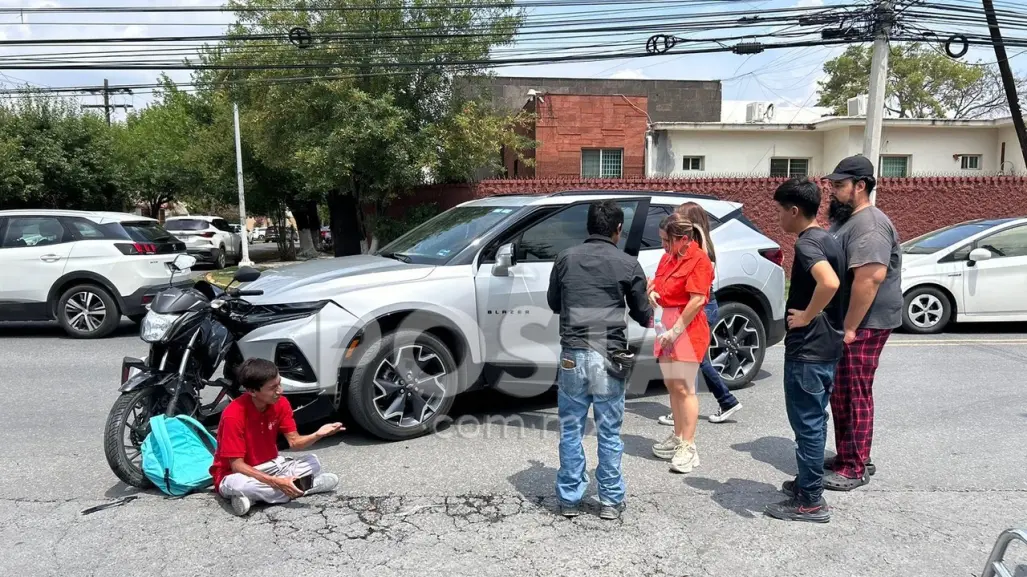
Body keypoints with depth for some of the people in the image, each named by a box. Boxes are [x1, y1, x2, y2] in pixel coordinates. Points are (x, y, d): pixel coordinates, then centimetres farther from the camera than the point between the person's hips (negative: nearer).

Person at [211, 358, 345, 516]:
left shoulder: (281, 403, -9)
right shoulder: (234, 415, -27)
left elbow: (294, 442, -7)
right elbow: (237, 465, -26)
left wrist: (317, 435, -29)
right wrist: (277, 482, -34)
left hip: (269, 466, 6)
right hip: (235, 473, -6)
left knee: (313, 462, -13)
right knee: (239, 484, -41)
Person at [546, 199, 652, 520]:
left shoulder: (566, 258, 5)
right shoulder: (628, 264, 0)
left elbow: (553, 303, 16)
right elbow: (642, 313, 8)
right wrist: (650, 317, 30)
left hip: (573, 354, 1)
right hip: (608, 355, -1)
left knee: (571, 430, 10)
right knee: (609, 432, 9)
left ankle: (569, 498, 19)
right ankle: (610, 500, 19)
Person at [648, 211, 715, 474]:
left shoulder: (699, 259, -12)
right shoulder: (668, 256, 12)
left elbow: (697, 300, -19)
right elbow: (658, 281, 26)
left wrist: (675, 331, -20)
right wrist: (652, 291, 1)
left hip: (687, 328, -8)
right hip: (667, 325, 8)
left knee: (684, 388, -8)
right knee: (671, 385, 14)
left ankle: (688, 447, -2)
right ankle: (678, 437, 26)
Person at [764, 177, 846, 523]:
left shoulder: (807, 243, -18)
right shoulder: (828, 240, 12)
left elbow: (829, 283, -36)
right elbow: (835, 284, 21)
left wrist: (806, 316, -23)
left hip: (808, 349, -10)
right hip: (826, 346, 10)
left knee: (807, 423, -1)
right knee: (814, 420, 19)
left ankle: (810, 501, 9)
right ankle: (808, 482, 32)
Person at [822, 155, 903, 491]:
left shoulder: (869, 225, -18)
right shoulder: (845, 220, 16)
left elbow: (870, 278, -28)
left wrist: (849, 328, -26)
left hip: (863, 326, -10)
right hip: (844, 323, 10)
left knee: (854, 396, -3)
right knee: (840, 394, 17)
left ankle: (854, 470, 7)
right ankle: (847, 458, 29)